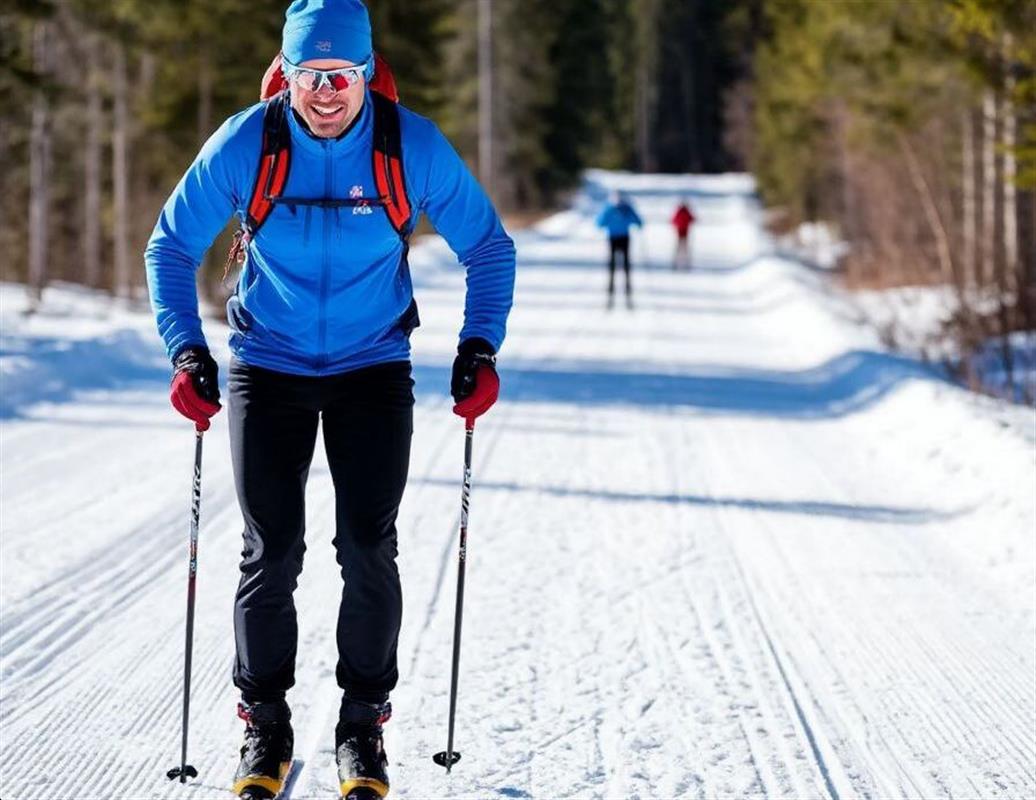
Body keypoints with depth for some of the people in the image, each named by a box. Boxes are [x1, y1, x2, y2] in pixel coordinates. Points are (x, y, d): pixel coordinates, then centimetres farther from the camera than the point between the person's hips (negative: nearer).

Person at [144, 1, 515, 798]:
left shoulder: (413, 146, -13)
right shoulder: (245, 144, -13)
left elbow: (489, 246, 0)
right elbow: (173, 245, 0)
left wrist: (481, 348, -10)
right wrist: (186, 351, -10)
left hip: (373, 370, 0)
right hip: (267, 368, 0)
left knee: (368, 548, -5)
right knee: (271, 553, -1)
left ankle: (363, 725, 10)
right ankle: (265, 726, 13)